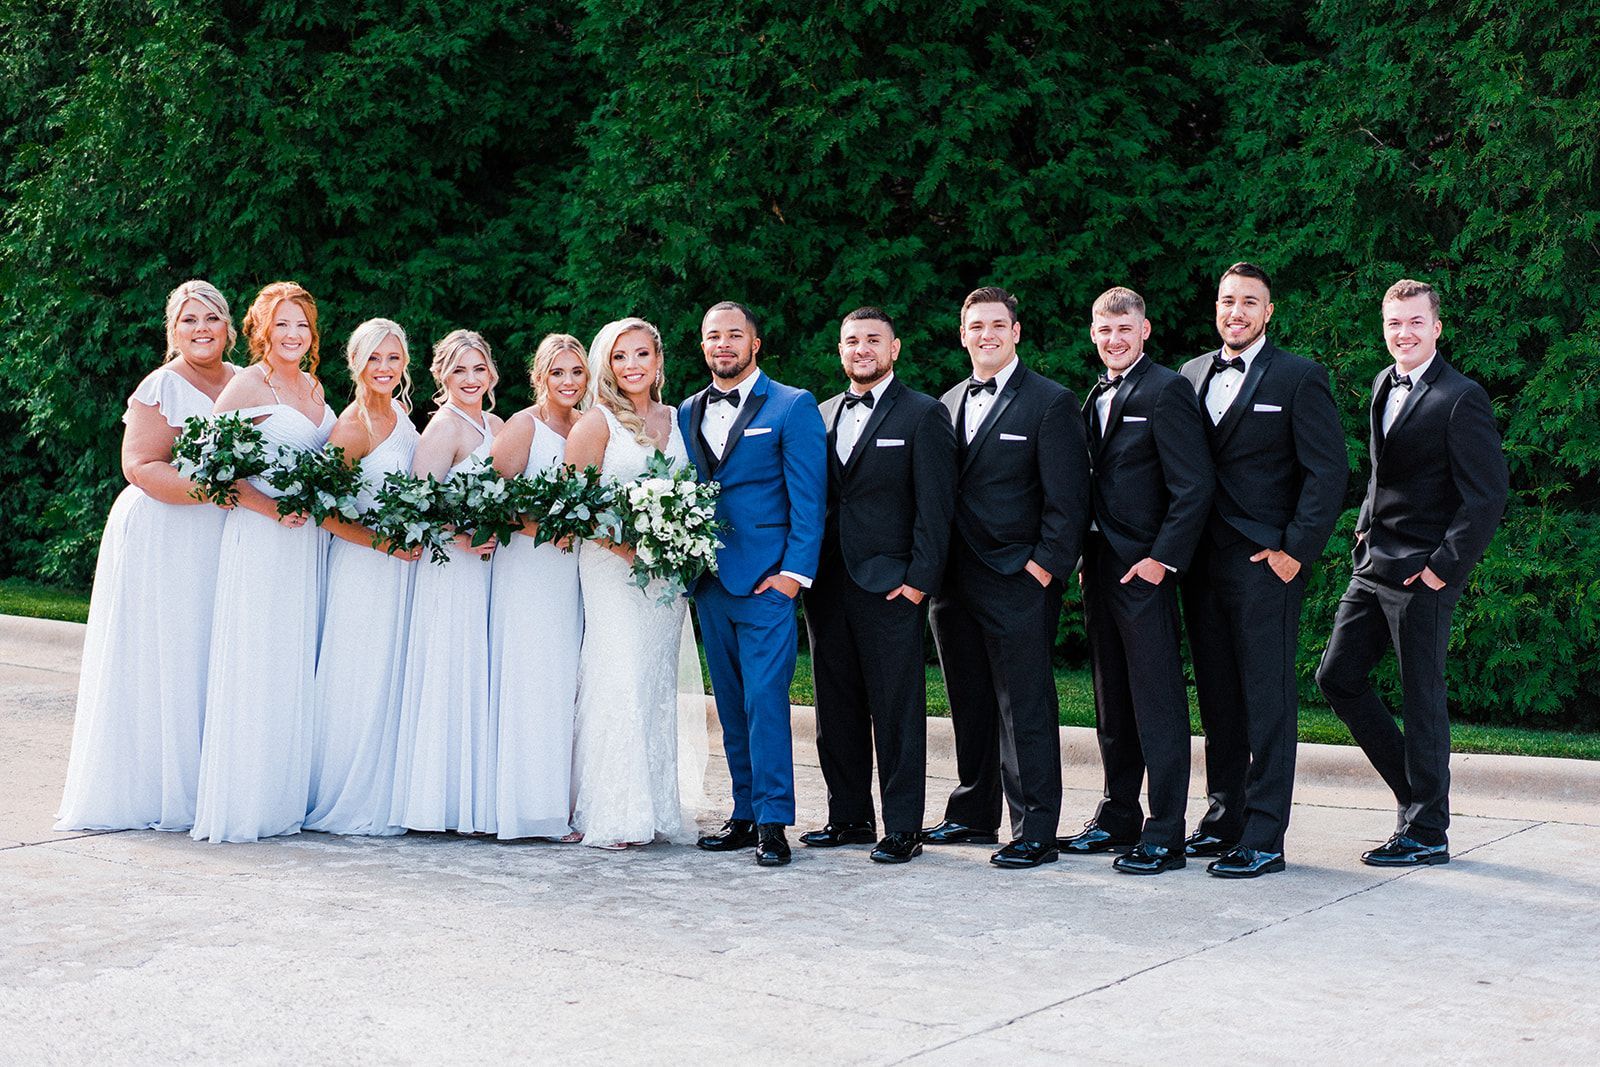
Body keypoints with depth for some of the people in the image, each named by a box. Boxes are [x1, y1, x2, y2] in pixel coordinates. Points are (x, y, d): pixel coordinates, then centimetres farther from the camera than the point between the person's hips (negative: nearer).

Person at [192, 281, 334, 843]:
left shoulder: (313, 386, 14)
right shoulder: (249, 384, -7)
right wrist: (271, 508, -20)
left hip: (310, 538, 7)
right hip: (261, 540, -7)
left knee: (300, 666, 8)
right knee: (256, 665, -6)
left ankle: (289, 794, 15)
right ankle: (242, 803, 0)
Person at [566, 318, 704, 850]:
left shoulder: (676, 420, 13)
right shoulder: (598, 422, -2)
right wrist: (625, 546, -17)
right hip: (612, 566, -5)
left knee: (659, 684, 7)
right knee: (619, 680, -10)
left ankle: (657, 808, 12)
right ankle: (612, 814, -6)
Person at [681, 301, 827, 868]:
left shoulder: (792, 406, -1)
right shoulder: (688, 413, 15)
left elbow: (809, 496, -6)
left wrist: (795, 571, -13)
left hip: (766, 580, -6)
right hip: (710, 581, 6)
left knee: (765, 699, -9)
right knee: (731, 704, 9)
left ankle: (773, 823, -4)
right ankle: (746, 814, 17)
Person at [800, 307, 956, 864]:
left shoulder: (923, 414, -2)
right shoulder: (822, 416, 15)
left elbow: (935, 505, -7)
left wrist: (920, 579, -13)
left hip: (890, 586, -6)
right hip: (828, 585, 6)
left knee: (897, 712, -2)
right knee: (837, 711, 10)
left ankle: (903, 828, 5)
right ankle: (850, 817, 21)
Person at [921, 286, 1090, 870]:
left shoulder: (1051, 402, -4)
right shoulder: (947, 404, 15)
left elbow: (1068, 496, -8)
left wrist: (1046, 565, -14)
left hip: (1019, 581, -6)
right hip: (954, 582, 6)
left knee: (1025, 708, -3)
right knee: (969, 705, 14)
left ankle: (1034, 832, 2)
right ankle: (974, 815, 26)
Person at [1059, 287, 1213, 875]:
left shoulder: (1166, 391, -9)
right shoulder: (1096, 398, 16)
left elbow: (1194, 486, -14)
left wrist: (1161, 559, -18)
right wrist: (1086, 559, 11)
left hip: (1144, 568, -8)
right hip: (1099, 566, 8)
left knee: (1158, 703, -4)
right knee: (1111, 701, 15)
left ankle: (1164, 836, 0)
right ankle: (1117, 818, 25)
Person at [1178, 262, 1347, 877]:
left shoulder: (1299, 377, -3)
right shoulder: (1193, 375, 14)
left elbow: (1328, 472, -7)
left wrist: (1296, 550, -12)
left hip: (1266, 565, -6)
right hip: (1202, 563, 6)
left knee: (1267, 698, -4)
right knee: (1216, 695, 12)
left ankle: (1264, 839, 0)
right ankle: (1224, 817, 22)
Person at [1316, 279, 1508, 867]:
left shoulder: (1462, 398, -12)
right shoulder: (1384, 384, 13)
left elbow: (1489, 493, -15)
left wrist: (1444, 567, -16)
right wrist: (1366, 528, 13)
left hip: (1423, 574, -8)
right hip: (1373, 565, 8)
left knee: (1421, 699, -1)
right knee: (1337, 677, 9)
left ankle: (1426, 834, 11)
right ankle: (1414, 790, 24)